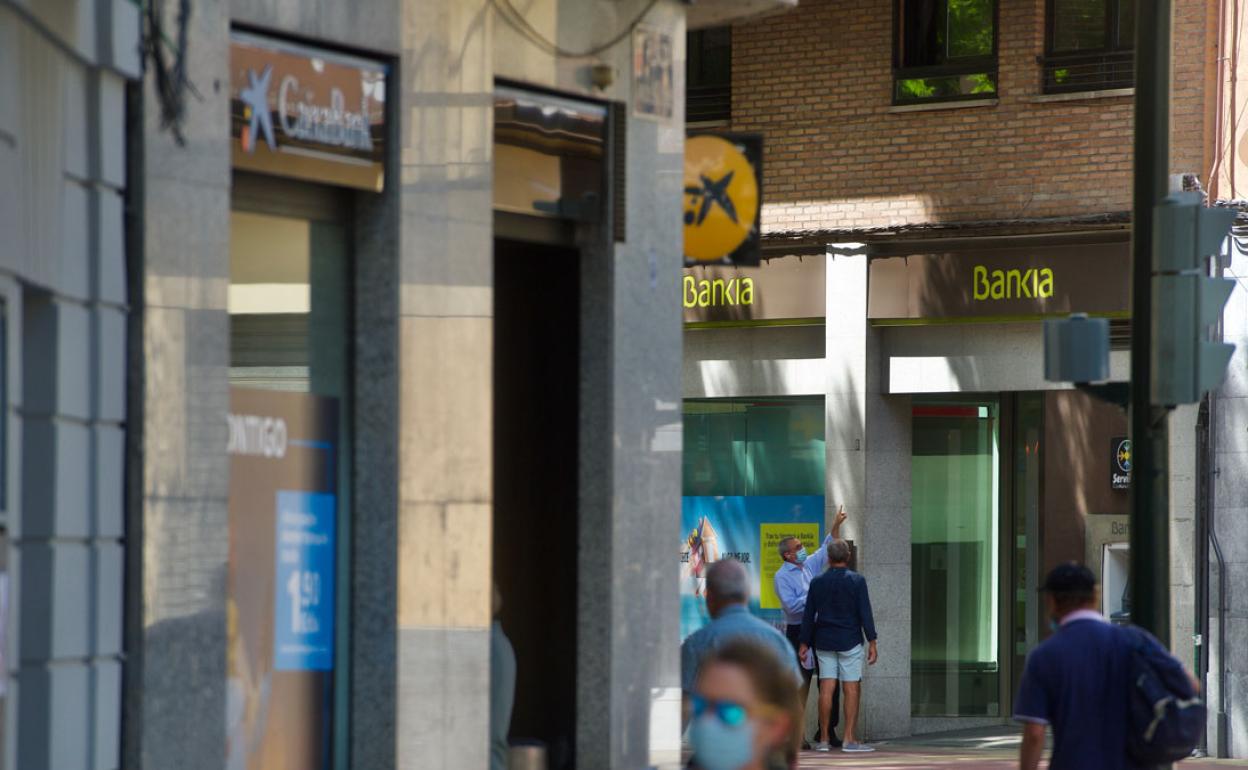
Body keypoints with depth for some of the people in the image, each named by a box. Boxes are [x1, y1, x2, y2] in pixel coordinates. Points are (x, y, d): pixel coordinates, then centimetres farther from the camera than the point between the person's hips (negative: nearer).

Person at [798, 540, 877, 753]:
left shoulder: (818, 582, 4)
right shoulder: (856, 581, -5)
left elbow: (808, 615, 6)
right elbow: (865, 614, -9)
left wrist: (805, 643, 12)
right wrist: (872, 643, -5)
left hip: (824, 642, 3)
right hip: (850, 641, -3)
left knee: (826, 689, 3)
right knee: (852, 689, -1)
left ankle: (823, 740, 3)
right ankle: (849, 740, -6)